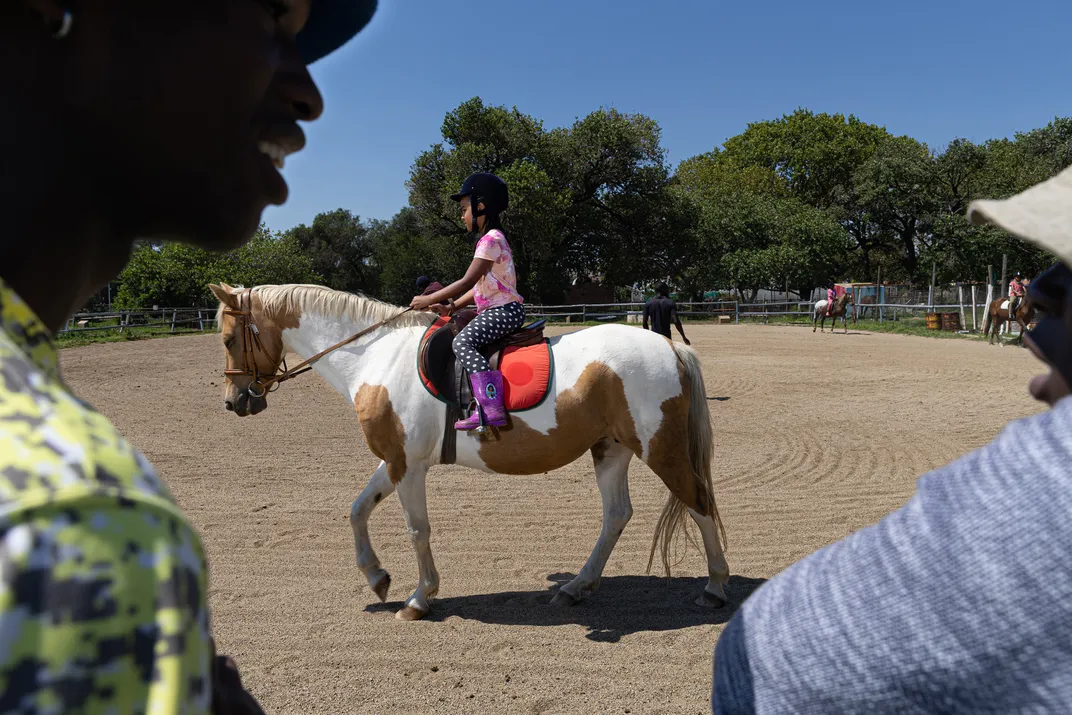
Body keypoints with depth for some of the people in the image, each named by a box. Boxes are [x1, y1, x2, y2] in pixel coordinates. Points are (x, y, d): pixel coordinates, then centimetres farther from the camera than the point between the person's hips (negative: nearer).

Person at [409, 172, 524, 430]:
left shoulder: (490, 239, -12)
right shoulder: (490, 238, 21)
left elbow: (467, 282, -18)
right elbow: (479, 286, 21)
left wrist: (429, 299, -12)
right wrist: (452, 306, 10)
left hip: (505, 309, -11)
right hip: (494, 309, 11)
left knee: (463, 341, -28)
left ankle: (492, 409, -37)